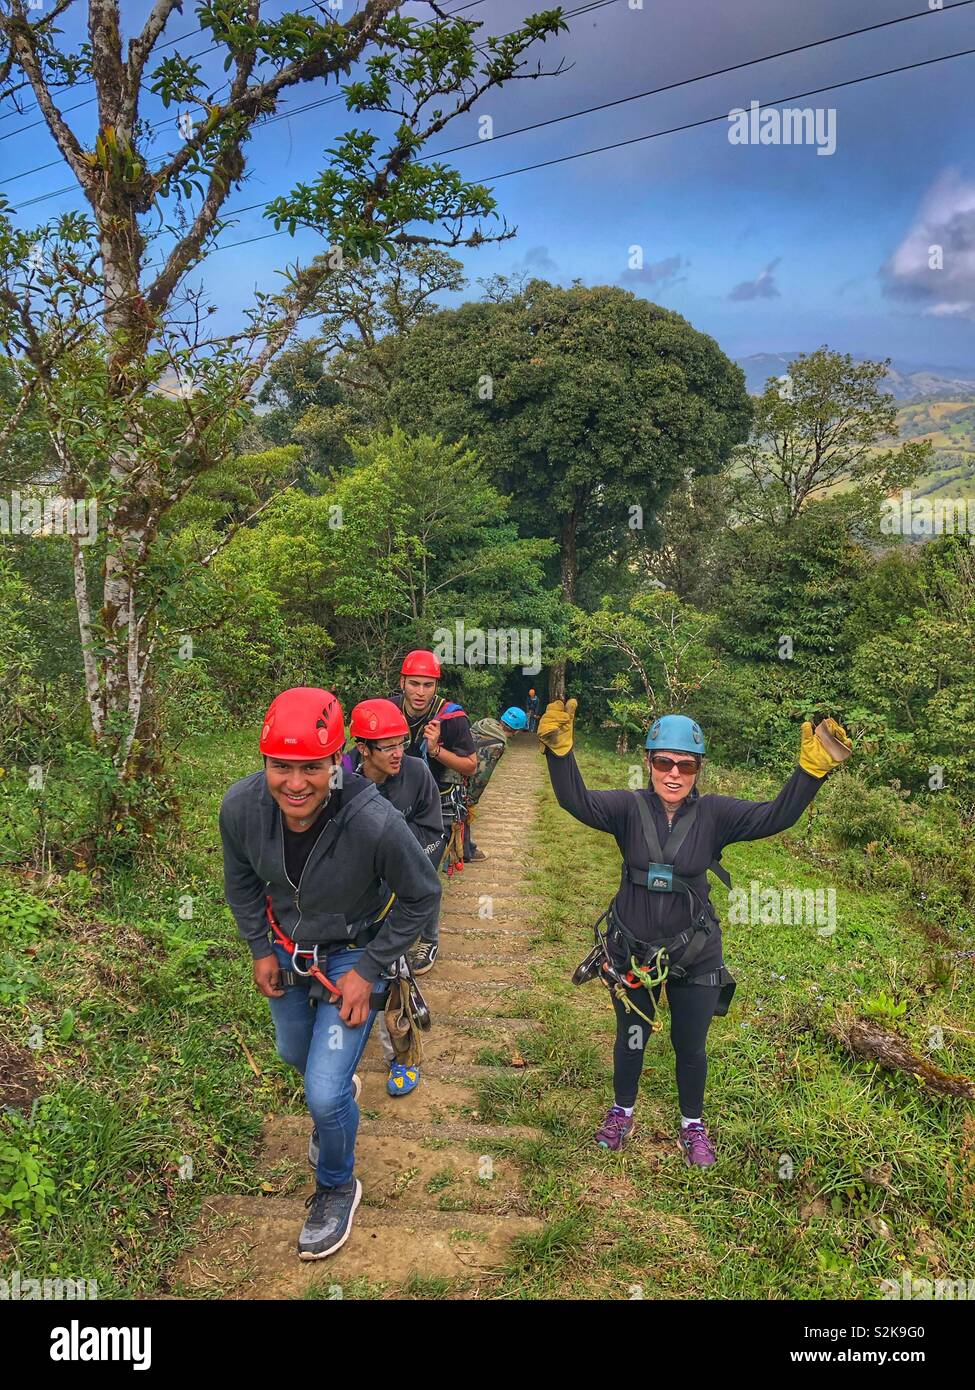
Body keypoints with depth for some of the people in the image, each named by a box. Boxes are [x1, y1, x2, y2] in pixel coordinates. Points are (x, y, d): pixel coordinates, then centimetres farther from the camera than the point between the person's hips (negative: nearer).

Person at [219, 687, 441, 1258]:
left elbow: (422, 897, -18)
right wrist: (261, 949, -1)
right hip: (286, 947, 5)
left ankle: (338, 1188, 25)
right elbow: (241, 880, -1)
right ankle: (342, 1089, 64)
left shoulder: (375, 822, -38)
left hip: (353, 953, -4)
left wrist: (369, 969, -18)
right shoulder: (242, 806, -26)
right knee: (295, 1055, 28)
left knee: (324, 1094, -8)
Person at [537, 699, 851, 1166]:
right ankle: (622, 1111, 47)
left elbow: (776, 816, -21)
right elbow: (576, 800, -28)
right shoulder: (630, 809, -13)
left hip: (694, 954, 0)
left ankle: (693, 1125, 43)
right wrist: (559, 750, -45)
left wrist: (812, 769, -36)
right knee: (631, 1038, 20)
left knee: (690, 1046, 17)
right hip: (631, 950, 0)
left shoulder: (714, 814, -11)